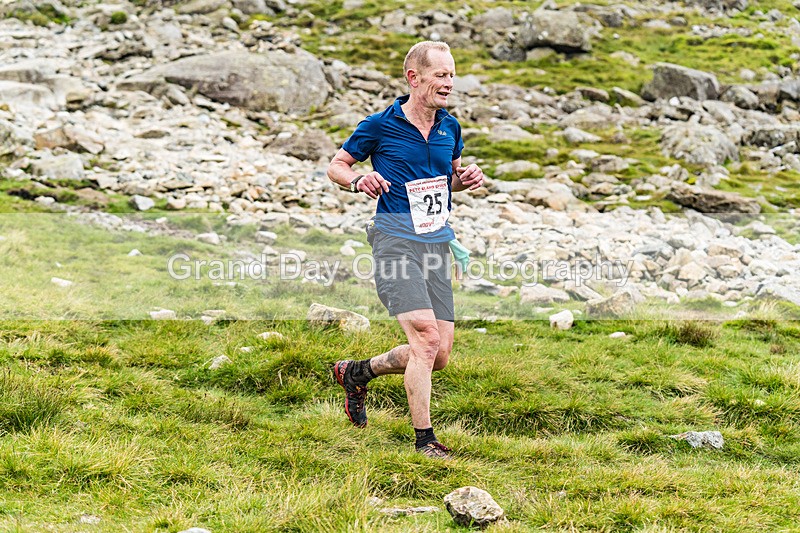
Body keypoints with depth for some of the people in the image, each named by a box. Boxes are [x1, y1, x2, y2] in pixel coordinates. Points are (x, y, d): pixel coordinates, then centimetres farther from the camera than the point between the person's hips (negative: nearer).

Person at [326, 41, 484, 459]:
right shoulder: (379, 126, -4)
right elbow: (336, 165, 7)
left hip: (438, 245, 6)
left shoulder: (450, 127, 11)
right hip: (396, 242, -6)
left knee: (439, 354, 3)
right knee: (426, 337, -19)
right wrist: (358, 181, -15)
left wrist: (466, 179, 4)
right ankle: (424, 438, -6)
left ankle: (358, 372, 27)